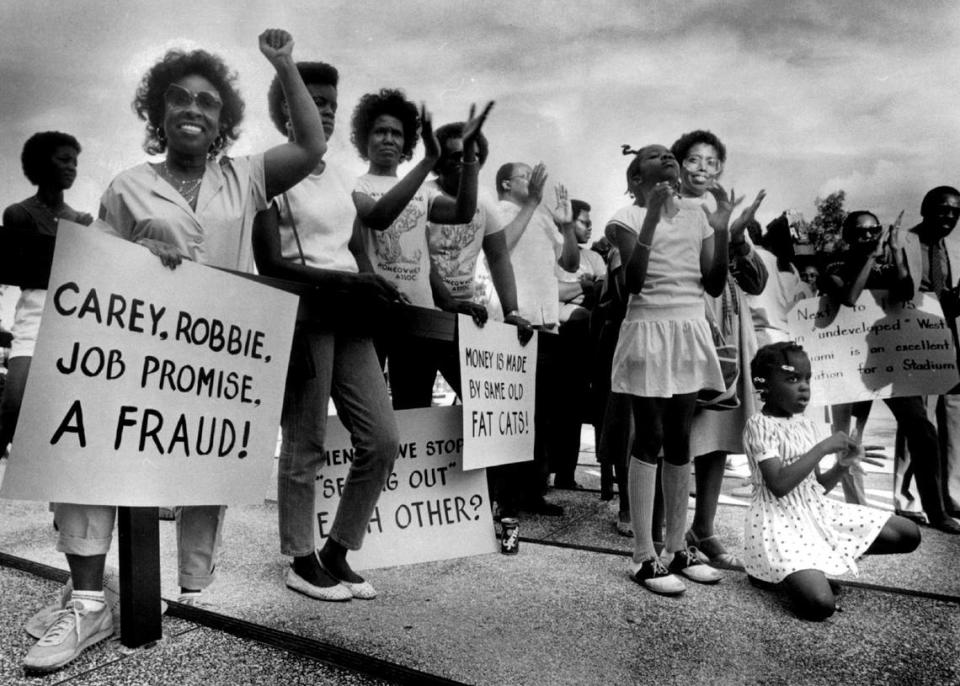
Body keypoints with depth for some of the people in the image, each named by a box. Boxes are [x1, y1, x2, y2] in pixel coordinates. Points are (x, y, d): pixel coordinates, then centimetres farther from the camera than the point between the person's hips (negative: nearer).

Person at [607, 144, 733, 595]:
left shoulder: (697, 217, 13)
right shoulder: (628, 218, -2)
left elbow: (715, 286, 7)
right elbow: (632, 283, -16)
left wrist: (722, 230, -2)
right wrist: (652, 220, -22)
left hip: (690, 335, 5)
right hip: (650, 332, -5)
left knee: (680, 440, 9)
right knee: (650, 439, -5)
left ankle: (676, 548, 20)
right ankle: (644, 558, 4)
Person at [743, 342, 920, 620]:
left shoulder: (806, 423, 10)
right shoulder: (760, 424, -13)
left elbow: (818, 484, 15)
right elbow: (779, 485, -24)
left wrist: (842, 465, -5)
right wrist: (823, 447, -19)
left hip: (817, 512, 9)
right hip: (781, 523, -8)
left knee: (909, 534, 3)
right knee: (820, 605, -28)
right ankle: (775, 573, 7)